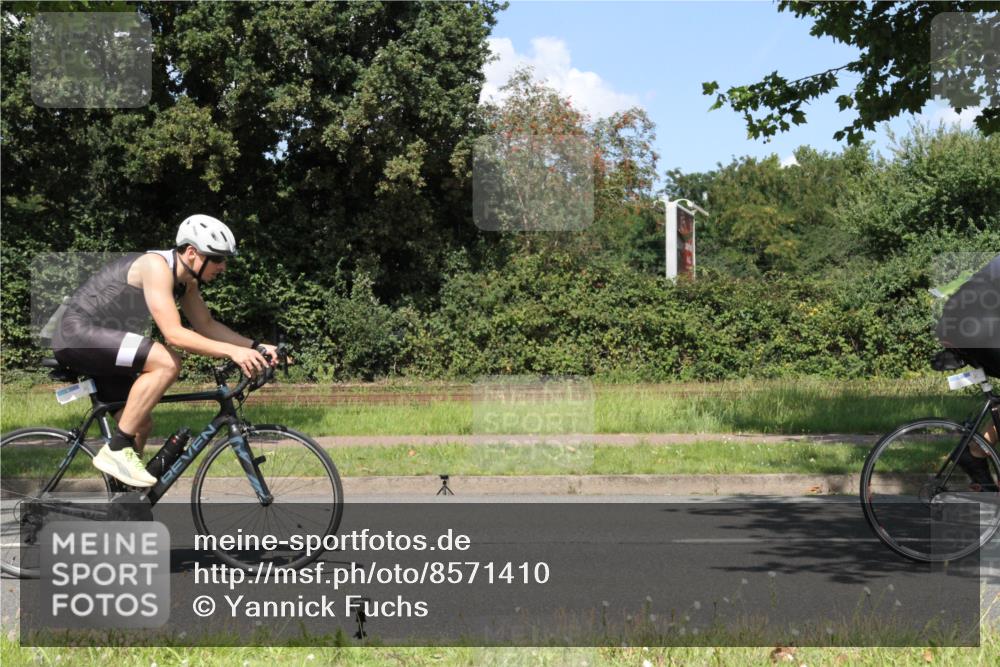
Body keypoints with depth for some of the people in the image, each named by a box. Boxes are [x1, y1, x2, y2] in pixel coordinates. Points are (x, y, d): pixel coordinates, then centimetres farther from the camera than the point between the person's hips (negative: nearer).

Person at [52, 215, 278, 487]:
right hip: (79, 334, -10)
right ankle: (117, 451, -21)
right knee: (167, 363, -27)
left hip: (100, 343, 10)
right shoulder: (157, 266, -24)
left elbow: (207, 325, 13)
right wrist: (231, 351, -36)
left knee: (141, 424, 12)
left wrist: (255, 347, 1)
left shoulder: (186, 280, 5)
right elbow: (174, 334, -32)